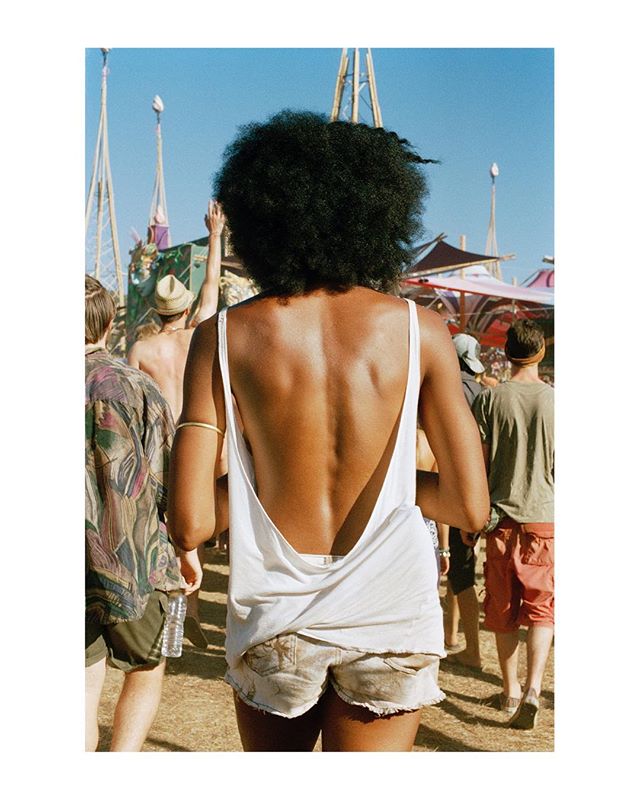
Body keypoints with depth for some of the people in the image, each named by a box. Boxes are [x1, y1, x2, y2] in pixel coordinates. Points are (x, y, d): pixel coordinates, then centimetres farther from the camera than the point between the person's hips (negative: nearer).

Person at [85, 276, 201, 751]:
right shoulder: (136, 387, -7)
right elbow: (170, 477, -6)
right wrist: (186, 547, 8)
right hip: (134, 563, -1)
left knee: (85, 692, 10)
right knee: (146, 675, 18)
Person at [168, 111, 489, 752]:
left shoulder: (225, 336, -7)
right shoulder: (417, 329, -6)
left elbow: (190, 523, -11)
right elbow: (471, 508, -6)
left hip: (273, 621, 1)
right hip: (391, 615, 0)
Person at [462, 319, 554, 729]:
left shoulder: (491, 398, -3)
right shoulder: (554, 399, -2)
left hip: (503, 515, 0)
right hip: (546, 516, 0)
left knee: (503, 610, 12)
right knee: (541, 609, 5)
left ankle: (510, 689, 22)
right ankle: (533, 688, -13)